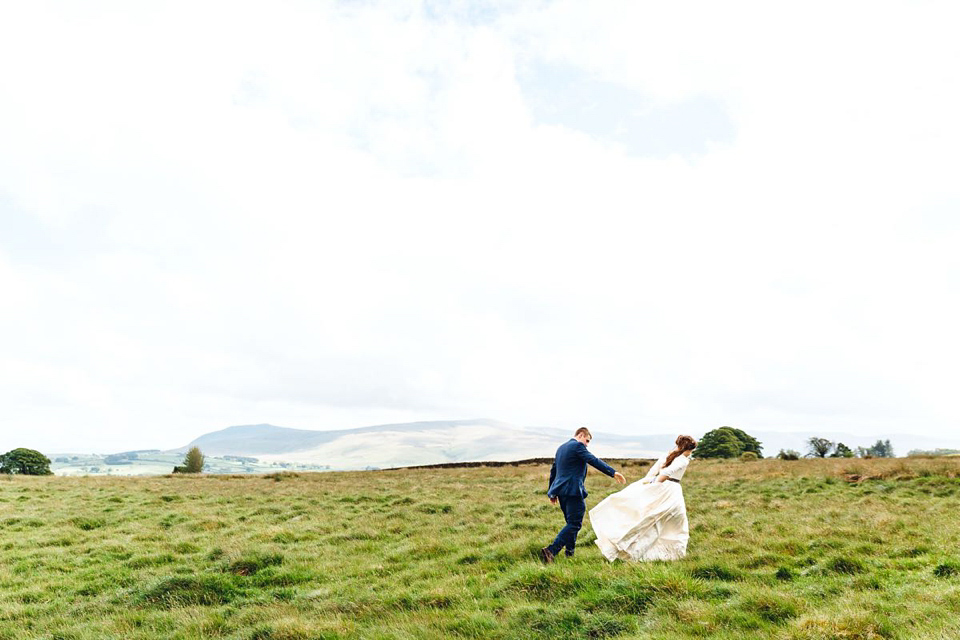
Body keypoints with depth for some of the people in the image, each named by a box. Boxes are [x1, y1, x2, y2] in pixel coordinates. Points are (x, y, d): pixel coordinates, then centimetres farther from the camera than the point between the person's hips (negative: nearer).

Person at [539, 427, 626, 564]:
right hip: (572, 490, -9)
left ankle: (569, 554, 20)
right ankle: (551, 551, -18)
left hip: (561, 490, 9)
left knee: (572, 523, 18)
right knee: (574, 524, -8)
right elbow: (594, 461, -18)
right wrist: (613, 473, -21)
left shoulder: (561, 447, 20)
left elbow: (553, 470, 24)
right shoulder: (577, 446, -7)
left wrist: (551, 492, 30)